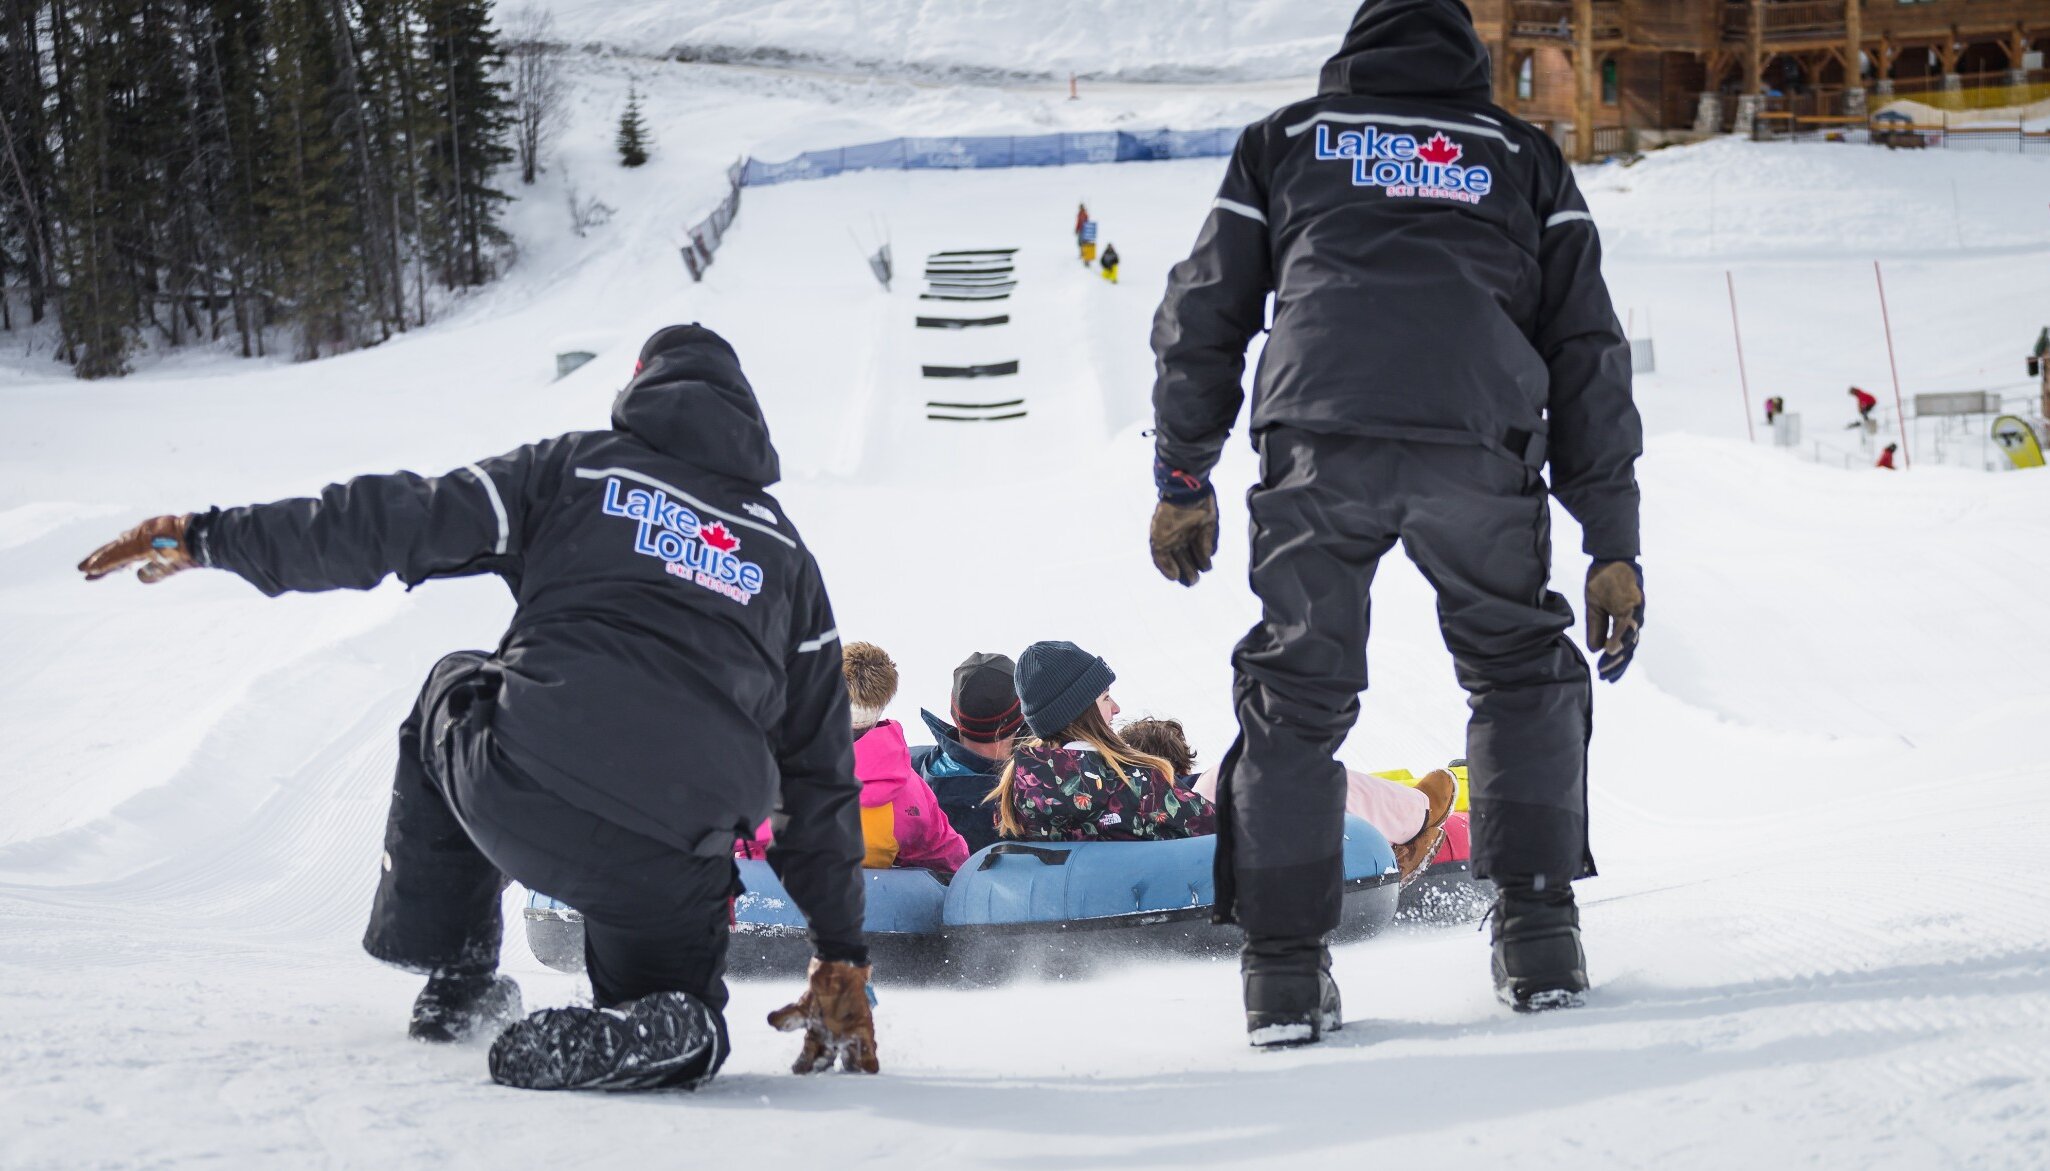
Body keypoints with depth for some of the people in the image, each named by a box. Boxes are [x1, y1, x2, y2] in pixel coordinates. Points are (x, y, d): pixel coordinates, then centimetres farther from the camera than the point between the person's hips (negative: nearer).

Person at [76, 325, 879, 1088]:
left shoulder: (576, 468, 13)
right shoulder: (785, 552, 22)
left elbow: (391, 524, 7)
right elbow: (820, 769, 22)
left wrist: (210, 537, 15)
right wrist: (843, 958, 26)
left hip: (518, 807, -1)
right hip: (669, 873, 1)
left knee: (454, 688, 34)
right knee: (682, 1024, 27)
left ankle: (450, 969, 33)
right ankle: (654, 1031, -12)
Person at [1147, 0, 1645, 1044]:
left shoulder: (1284, 142, 27)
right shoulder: (1524, 157, 28)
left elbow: (1202, 315, 23)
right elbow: (1589, 355, 22)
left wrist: (1181, 479, 32)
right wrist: (1613, 546, 22)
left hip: (1319, 445, 0)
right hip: (1479, 444, 0)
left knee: (1295, 692, 13)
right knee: (1522, 671, 20)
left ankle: (1283, 967, 6)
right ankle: (1538, 937, 10)